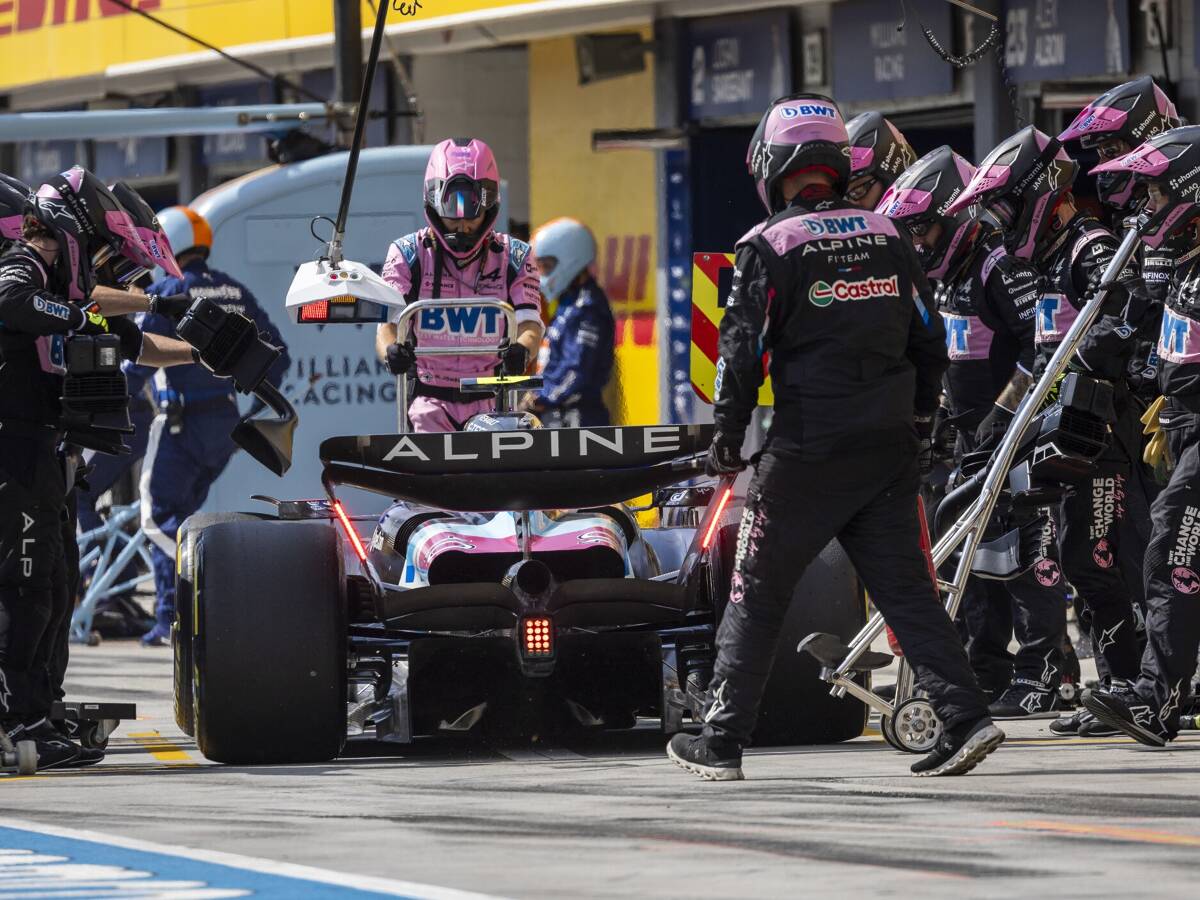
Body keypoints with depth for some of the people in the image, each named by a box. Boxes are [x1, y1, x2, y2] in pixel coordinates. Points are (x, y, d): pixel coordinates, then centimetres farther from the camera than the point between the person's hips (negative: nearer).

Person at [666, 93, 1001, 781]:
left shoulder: (772, 246, -8)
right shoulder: (887, 237, 8)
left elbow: (743, 350, -10)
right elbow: (929, 338, 11)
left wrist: (728, 437, 0)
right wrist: (917, 418, 22)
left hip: (809, 453, -4)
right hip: (890, 452, 5)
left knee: (758, 595, 5)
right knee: (906, 588, 7)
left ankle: (722, 742, 9)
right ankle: (966, 717, -5)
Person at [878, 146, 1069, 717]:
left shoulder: (1000, 265, -15)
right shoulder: (949, 274, 16)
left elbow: (1043, 347, -22)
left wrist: (1002, 413, -23)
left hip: (1015, 433, -10)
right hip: (974, 435, 10)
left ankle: (1039, 679, -6)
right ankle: (986, 675, 16)